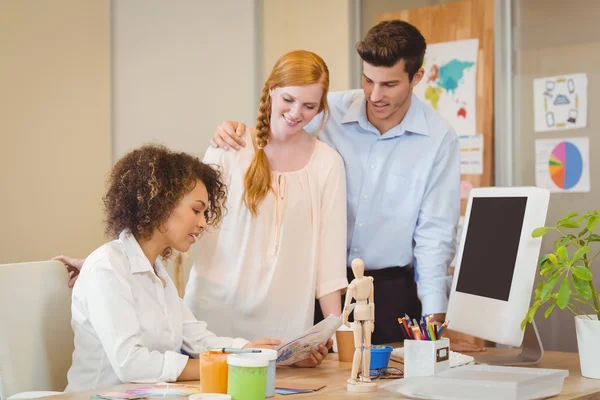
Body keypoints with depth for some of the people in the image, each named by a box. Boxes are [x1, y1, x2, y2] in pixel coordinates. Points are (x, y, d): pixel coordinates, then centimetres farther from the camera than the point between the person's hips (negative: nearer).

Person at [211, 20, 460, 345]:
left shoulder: (440, 141, -6)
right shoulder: (331, 112, -4)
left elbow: (434, 233, -6)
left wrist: (434, 317, -12)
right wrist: (234, 132, -13)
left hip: (389, 291, -1)